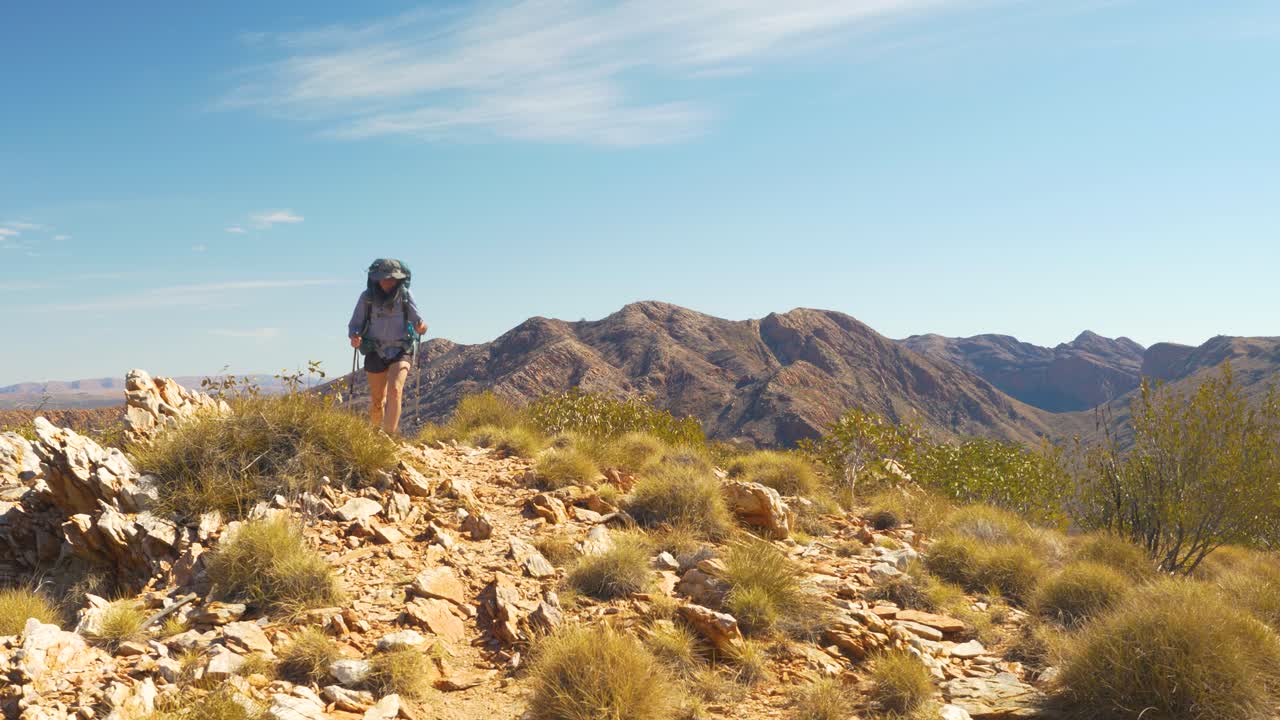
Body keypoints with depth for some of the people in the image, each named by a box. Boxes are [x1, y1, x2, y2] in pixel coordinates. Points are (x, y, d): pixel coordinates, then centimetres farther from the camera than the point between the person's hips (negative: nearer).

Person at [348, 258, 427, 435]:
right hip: (375, 353, 1)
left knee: (395, 390, -23)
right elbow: (354, 324, 2)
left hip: (400, 352, -1)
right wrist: (354, 336, -20)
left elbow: (417, 319, 3)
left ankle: (389, 435, -21)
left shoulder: (405, 295, -2)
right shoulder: (367, 297, -3)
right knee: (377, 400, 9)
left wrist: (421, 326, -21)